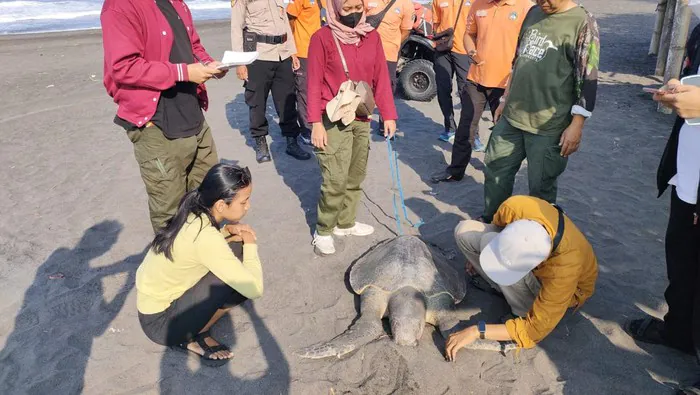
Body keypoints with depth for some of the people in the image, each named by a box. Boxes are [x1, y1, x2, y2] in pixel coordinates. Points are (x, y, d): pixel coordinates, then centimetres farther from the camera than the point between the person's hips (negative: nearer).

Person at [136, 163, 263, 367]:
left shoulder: (194, 213, -8)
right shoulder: (206, 237, -31)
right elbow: (254, 288, -30)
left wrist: (227, 230, -6)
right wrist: (250, 244, -13)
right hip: (159, 322, -8)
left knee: (234, 268, 2)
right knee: (240, 280, -21)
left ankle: (194, 331, 7)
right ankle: (193, 338, 0)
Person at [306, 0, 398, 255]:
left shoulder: (372, 37, 7)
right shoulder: (322, 38, -7)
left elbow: (381, 78, 7)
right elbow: (314, 83, -7)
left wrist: (388, 114, 2)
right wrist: (316, 122, -12)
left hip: (362, 119, 5)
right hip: (333, 120, -5)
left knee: (356, 176, 12)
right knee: (335, 180, -8)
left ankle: (346, 223, 27)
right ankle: (323, 231, 8)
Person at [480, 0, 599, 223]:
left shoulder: (582, 23, -9)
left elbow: (588, 81, -12)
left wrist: (576, 126, -16)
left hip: (549, 126, -6)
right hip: (512, 115, 7)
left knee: (540, 187, 4)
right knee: (496, 169, 15)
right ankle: (490, 222, 34)